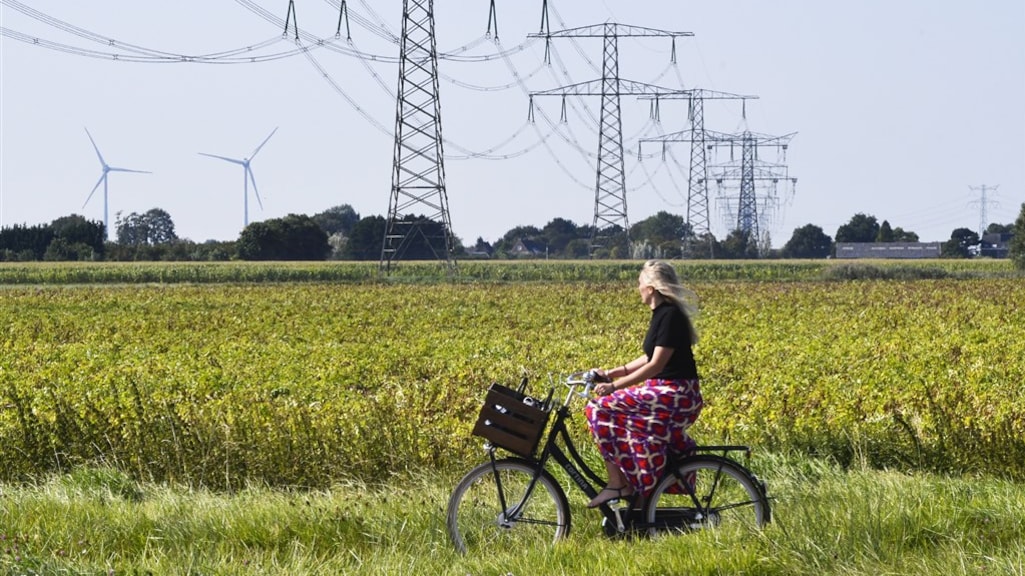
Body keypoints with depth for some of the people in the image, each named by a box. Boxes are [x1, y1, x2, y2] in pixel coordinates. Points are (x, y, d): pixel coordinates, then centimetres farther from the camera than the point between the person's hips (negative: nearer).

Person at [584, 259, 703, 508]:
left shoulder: (670, 315, -16)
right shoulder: (662, 313, 14)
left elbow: (656, 365, -21)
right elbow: (649, 358, 18)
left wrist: (615, 386, -24)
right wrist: (614, 372, 9)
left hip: (674, 395, -10)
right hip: (671, 393, 10)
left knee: (600, 409, -13)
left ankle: (617, 484, -12)